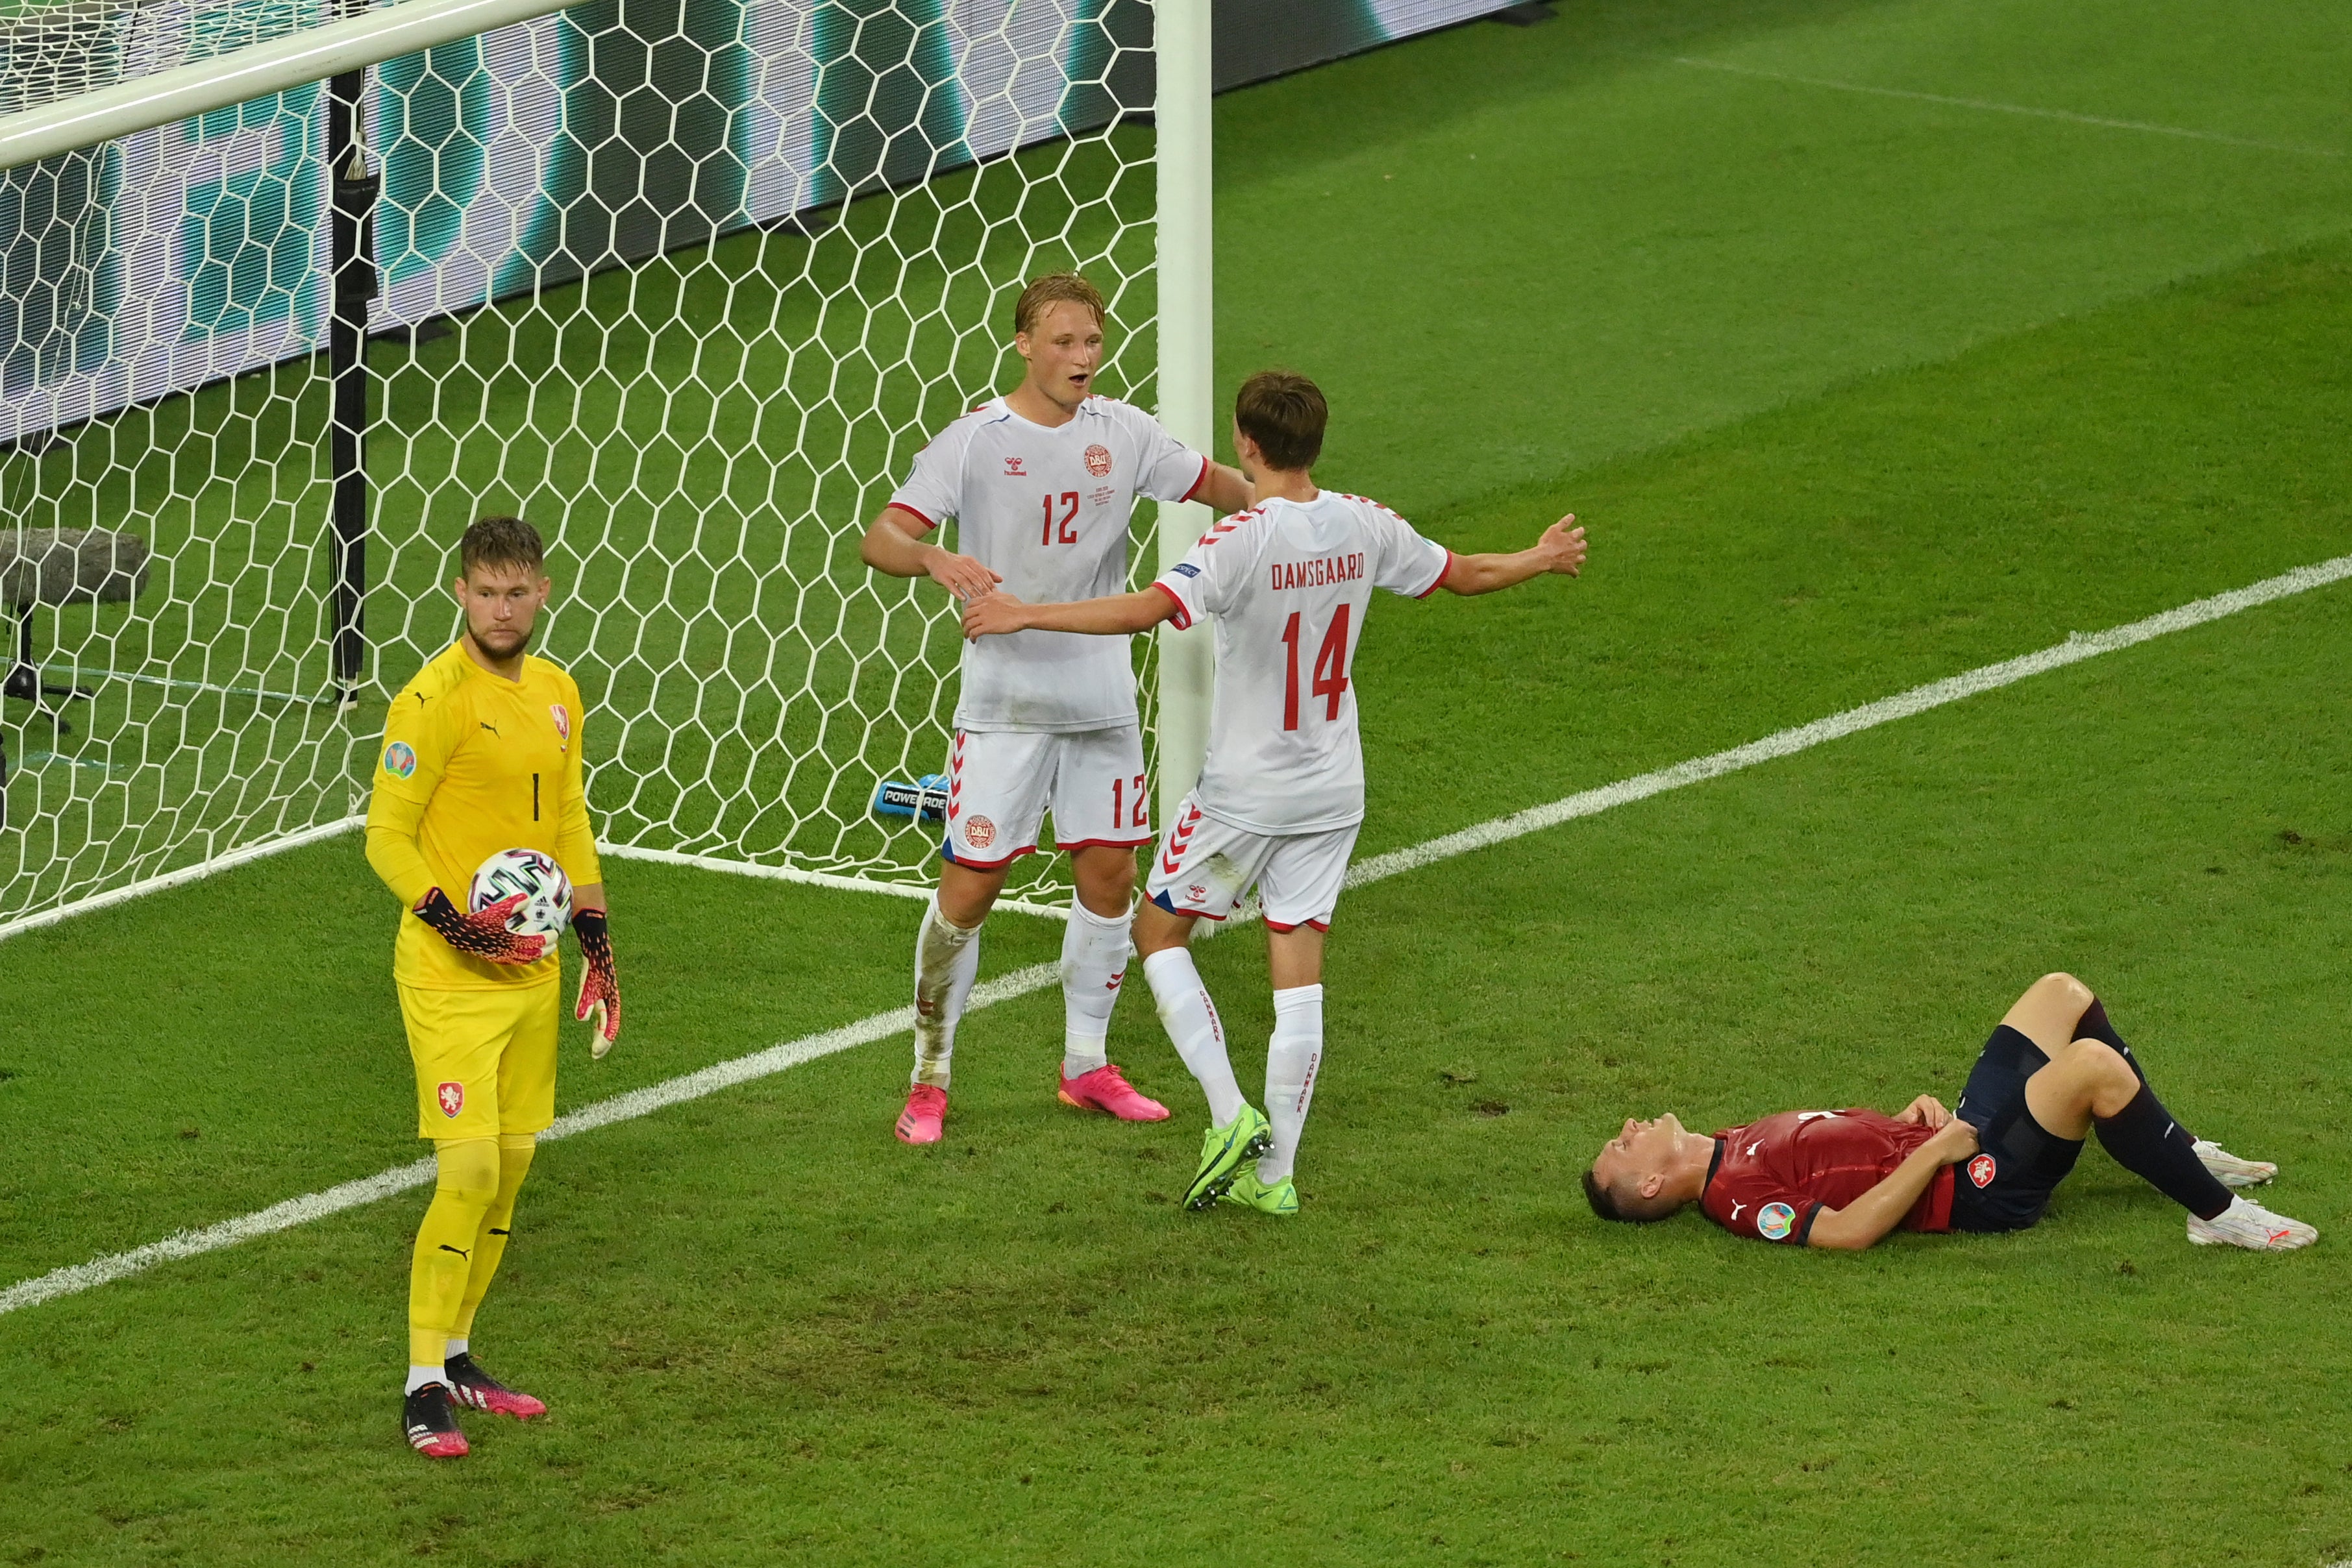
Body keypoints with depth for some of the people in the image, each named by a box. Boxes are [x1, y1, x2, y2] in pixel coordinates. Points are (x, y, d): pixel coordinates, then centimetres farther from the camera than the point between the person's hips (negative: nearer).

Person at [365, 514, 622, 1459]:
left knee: (513, 1162, 10)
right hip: (450, 974, -7)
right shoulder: (433, 700, -13)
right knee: (470, 1169, -13)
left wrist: (596, 947, 16)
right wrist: (458, 925, -22)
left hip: (532, 969, 7)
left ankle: (455, 1357, 23)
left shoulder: (556, 695, 10)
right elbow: (386, 837, -11)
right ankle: (423, 1387, -5)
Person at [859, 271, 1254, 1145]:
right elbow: (881, 538, -16)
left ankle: (1087, 1066, 24)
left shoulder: (1121, 433, 1)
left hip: (1101, 698, 4)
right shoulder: (976, 441, -10)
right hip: (1003, 701, -4)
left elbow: (1220, 490, 13)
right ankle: (929, 1080, 7)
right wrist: (935, 559, -38)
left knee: (1108, 876, 8)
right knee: (969, 886, -5)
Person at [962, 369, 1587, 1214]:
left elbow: (1146, 610, -35)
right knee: (1298, 970, 8)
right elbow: (1463, 573, 14)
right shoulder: (1365, 527, -2)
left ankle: (1232, 1115, 0)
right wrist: (1543, 559, 34)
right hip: (1332, 792, 6)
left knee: (1158, 931, 12)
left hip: (1244, 794, -6)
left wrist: (1026, 615, -31)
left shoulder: (1243, 541, -21)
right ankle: (1275, 1170, 9)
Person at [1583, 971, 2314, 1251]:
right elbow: (1848, 1228, -30)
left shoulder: (1730, 1145, 10)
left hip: (1958, 1135, 10)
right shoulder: (1734, 1197, -19)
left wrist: (1909, 1115, 2)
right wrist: (1932, 1150, -24)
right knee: (2092, 1063, -29)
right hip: (1977, 1187, -10)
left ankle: (2186, 1153, 24)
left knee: (2063, 995, 15)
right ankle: (2217, 1214, -12)